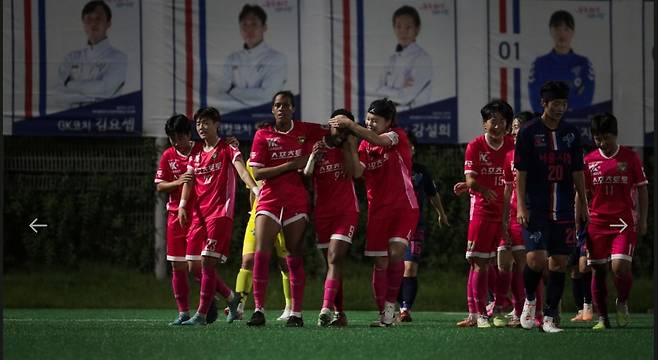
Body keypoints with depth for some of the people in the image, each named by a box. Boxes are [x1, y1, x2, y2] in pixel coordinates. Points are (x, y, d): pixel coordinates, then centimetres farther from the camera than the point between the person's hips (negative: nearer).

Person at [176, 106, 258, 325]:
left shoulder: (227, 149, 1)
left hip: (220, 213, -7)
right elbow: (189, 181, 7)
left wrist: (254, 188, -33)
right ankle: (231, 298, 22)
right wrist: (182, 204, -11)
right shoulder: (195, 155, 17)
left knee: (207, 262, -14)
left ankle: (201, 315, -12)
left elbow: (241, 170, -14)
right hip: (199, 215, 7)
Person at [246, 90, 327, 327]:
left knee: (295, 258, 2)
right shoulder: (263, 135, 1)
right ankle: (259, 310, -12)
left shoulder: (303, 131, 5)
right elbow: (257, 173, -6)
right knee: (261, 253, -14)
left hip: (296, 200, 1)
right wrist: (290, 165, -14)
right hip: (269, 199, -1)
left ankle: (296, 313, 4)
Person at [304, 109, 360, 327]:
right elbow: (304, 178, 3)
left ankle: (326, 309, -29)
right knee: (331, 262, 6)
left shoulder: (348, 146, 3)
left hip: (346, 211, -3)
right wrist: (313, 159, -13)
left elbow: (351, 172, -9)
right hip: (322, 212, 3)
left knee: (335, 259, -18)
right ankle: (339, 313, 13)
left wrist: (348, 146, -10)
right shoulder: (315, 147, 4)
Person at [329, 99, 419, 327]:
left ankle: (390, 304, -4)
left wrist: (350, 125, -31)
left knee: (395, 253, -20)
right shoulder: (365, 144, 8)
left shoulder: (398, 136, -5)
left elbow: (379, 140, -26)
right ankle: (385, 315, 7)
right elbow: (357, 172, -7)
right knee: (380, 262, 0)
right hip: (378, 209, 4)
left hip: (404, 207, -4)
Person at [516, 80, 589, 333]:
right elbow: (520, 172, -2)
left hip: (563, 210, 4)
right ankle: (529, 300, 12)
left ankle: (550, 317, 7)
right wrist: (521, 206, -9)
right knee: (535, 258, -16)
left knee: (559, 262, 1)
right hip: (535, 208, -4)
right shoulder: (528, 132, -2)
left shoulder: (571, 133, 10)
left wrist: (582, 205, 10)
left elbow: (578, 172, 14)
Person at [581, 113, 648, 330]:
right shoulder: (589, 161, 5)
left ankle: (622, 303, 11)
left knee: (620, 266, -17)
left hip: (624, 222, -2)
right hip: (597, 222, 2)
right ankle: (602, 318, 11)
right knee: (598, 271, 2)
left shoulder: (630, 158, 2)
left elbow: (642, 190, 7)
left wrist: (642, 220, 1)